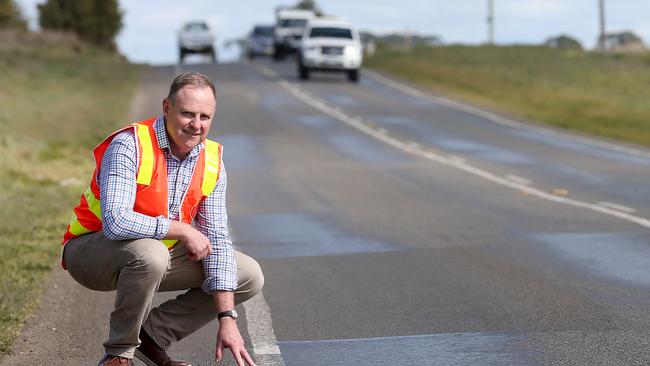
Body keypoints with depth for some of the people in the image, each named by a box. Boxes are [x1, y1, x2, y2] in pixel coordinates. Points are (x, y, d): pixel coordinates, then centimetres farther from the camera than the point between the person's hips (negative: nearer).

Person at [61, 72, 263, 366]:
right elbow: (116, 223, -37)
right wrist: (183, 230, -26)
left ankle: (152, 335, 3)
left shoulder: (212, 162, -7)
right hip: (92, 251, -6)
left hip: (160, 252, 7)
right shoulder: (129, 145, -26)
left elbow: (216, 240, -6)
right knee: (149, 253, -40)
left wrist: (227, 319, -13)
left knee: (249, 277, -1)